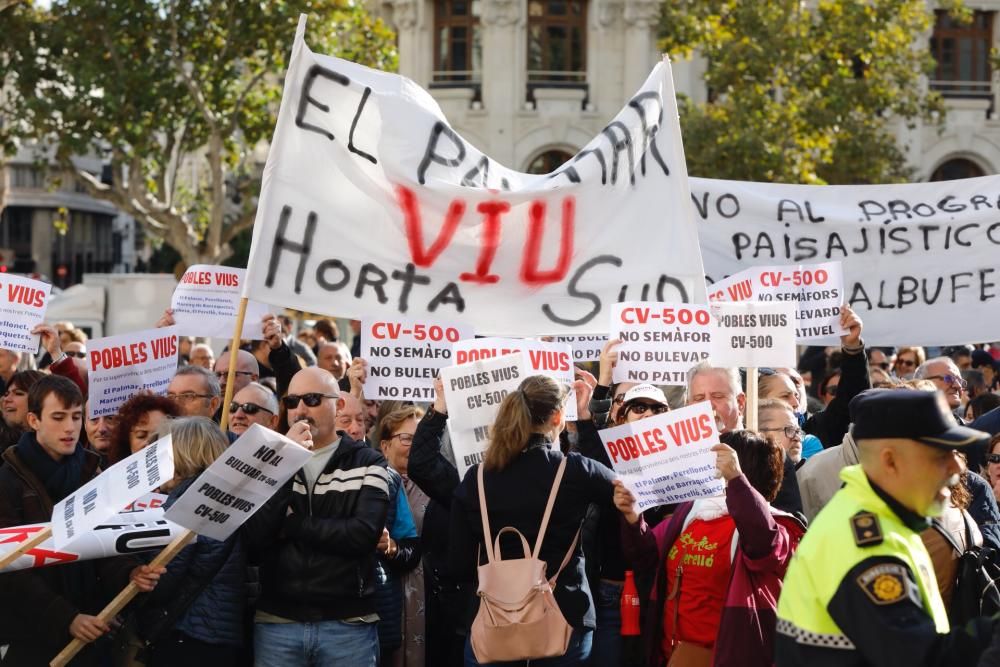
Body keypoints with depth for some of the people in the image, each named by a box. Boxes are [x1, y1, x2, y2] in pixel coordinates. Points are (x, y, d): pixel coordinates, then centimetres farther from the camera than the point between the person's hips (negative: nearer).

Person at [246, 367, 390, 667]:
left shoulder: (367, 462, 2)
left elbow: (363, 535, -14)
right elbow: (253, 541, -6)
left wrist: (290, 525, -8)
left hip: (348, 624, -2)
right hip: (276, 623, 2)